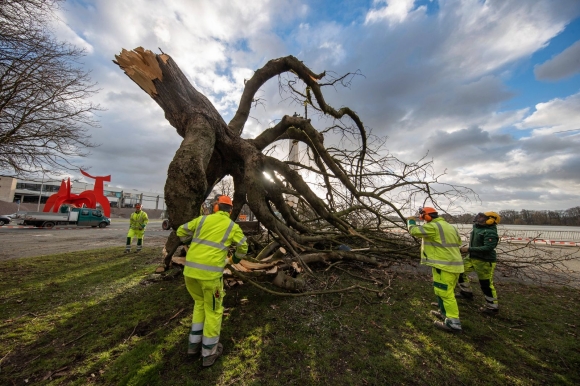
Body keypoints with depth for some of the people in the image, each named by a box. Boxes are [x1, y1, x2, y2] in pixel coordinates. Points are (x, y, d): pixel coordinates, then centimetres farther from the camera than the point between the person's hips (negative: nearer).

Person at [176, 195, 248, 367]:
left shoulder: (202, 219, 9)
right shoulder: (233, 227, 4)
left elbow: (181, 232, 16)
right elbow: (243, 247, 13)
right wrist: (235, 259, 32)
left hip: (190, 269, 4)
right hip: (210, 273, -4)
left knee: (199, 303, 27)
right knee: (213, 310, 15)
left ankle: (194, 343, 37)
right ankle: (209, 353, 27)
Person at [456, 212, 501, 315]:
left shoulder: (490, 233, -22)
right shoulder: (476, 227, 4)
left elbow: (488, 248, -29)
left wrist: (469, 249, -28)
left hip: (484, 261, -9)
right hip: (472, 257, 9)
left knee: (486, 284, 3)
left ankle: (493, 307, 21)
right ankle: (466, 292, 30)